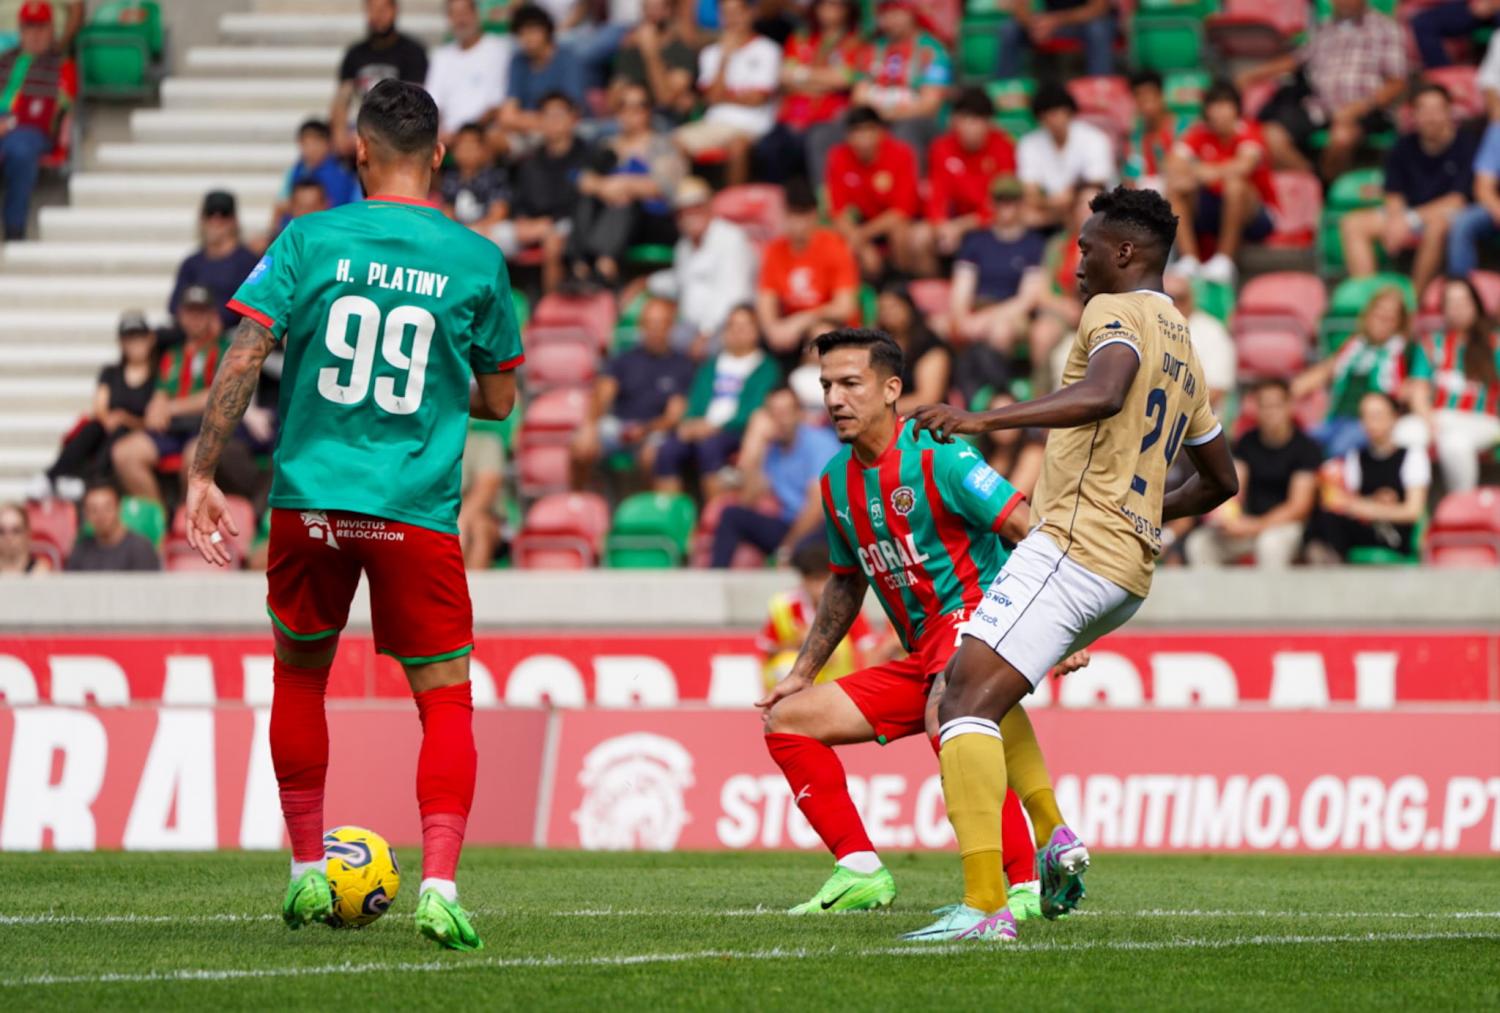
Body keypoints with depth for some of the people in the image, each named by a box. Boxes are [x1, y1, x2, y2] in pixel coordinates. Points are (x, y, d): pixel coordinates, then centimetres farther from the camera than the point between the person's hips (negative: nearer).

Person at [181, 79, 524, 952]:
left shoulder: (310, 240, -1)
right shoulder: (477, 261, 0)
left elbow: (243, 360, -7)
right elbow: (499, 400, 8)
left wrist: (203, 472, -3)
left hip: (309, 499, 1)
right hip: (416, 510, -1)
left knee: (300, 676, 21)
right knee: (446, 698, 4)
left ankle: (307, 876, 25)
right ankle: (439, 886, -13)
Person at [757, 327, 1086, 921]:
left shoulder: (935, 457, -13)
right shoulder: (837, 482, 11)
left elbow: (1029, 530, -17)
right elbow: (846, 583, 27)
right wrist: (803, 671, 25)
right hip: (920, 660, 9)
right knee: (786, 720, 5)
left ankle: (1029, 884, -37)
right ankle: (860, 871, 1)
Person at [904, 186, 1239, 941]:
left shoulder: (1116, 313, -5)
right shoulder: (1182, 348, 23)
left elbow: (1103, 394, -29)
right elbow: (1220, 481, 32)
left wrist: (983, 419, -34)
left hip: (1071, 549, -10)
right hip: (1129, 570, 10)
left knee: (967, 704, -16)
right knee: (964, 689, 23)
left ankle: (985, 905, -28)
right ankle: (1053, 837, 8)